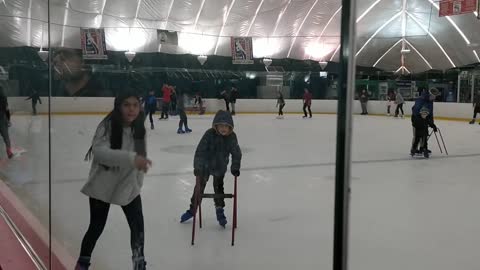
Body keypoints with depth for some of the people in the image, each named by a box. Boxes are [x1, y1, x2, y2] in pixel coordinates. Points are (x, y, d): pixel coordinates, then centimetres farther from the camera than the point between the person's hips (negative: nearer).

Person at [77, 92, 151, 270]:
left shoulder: (139, 129, -4)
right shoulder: (108, 126, -22)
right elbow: (99, 152, -37)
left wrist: (138, 182, 9)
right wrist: (131, 158, -47)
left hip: (129, 186, 4)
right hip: (103, 186, -4)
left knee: (138, 225, 2)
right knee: (97, 227, 9)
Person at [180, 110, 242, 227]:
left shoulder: (232, 137, -17)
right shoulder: (210, 134, -26)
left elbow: (236, 153, -8)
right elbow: (200, 150, -26)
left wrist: (235, 168, -12)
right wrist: (197, 167, -29)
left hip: (220, 167, 1)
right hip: (205, 166, -1)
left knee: (218, 188, 11)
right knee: (199, 187, 11)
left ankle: (220, 210, 28)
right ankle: (192, 210, 27)